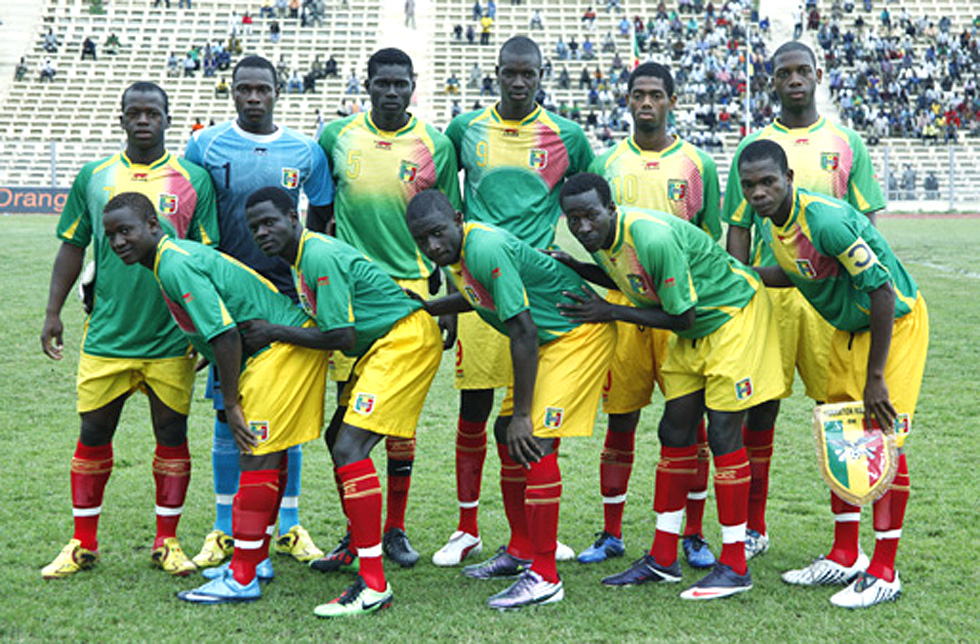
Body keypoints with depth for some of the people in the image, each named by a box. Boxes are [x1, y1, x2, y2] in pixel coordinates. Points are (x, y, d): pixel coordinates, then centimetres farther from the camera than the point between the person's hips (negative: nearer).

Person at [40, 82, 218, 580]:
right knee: (93, 434, 5)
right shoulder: (93, 177, 7)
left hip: (172, 337, -1)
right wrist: (53, 313, 6)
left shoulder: (193, 179, 1)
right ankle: (83, 544, 19)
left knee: (172, 435, 5)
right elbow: (72, 247, 11)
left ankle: (167, 542, 18)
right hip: (106, 333, 1)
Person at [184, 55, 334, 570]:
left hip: (287, 295, 1)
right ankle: (224, 528, 14)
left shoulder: (305, 151, 5)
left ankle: (290, 526, 15)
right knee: (228, 411, 3)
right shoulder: (205, 145, 2)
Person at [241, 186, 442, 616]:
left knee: (350, 449, -18)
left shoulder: (320, 256, -18)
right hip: (383, 344, 11)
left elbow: (342, 338, -21)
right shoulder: (304, 257, 14)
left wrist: (275, 333, -16)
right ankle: (358, 544, 36)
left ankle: (373, 585, -20)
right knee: (339, 440, 17)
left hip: (407, 339, -11)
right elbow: (326, 326, 16)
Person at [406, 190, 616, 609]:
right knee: (506, 436, 12)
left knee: (536, 441, -17)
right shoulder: (457, 251, 3)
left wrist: (521, 413, -25)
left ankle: (544, 577, -13)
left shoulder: (485, 248, -27)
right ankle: (521, 552, 25)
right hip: (548, 336, 10)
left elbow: (523, 331, -27)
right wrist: (424, 308, 24)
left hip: (578, 333, -10)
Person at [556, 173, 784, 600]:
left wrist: (612, 313, -22)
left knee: (724, 434, -10)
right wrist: (574, 268, 1)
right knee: (675, 433, 7)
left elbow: (683, 317, -25)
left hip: (732, 313, -9)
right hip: (693, 332, 9)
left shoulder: (652, 237, -32)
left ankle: (735, 565, -2)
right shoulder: (601, 238, -6)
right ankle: (662, 560, 14)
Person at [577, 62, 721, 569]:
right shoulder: (606, 164, 9)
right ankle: (611, 535, 15)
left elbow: (712, 244, 8)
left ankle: (693, 535, 13)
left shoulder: (698, 164, 6)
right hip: (622, 302, 1)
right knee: (620, 420, 4)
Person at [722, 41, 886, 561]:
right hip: (768, 289, 0)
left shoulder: (846, 144, 8)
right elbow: (738, 229, 8)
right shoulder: (753, 146, 9)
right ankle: (753, 528, 15)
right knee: (759, 409, 3)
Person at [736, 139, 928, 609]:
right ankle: (845, 557, 20)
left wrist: (874, 377, -25)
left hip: (897, 322, -9)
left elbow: (882, 292, -28)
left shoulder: (826, 219, -31)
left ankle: (884, 572, 1)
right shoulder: (770, 223, -4)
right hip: (849, 327, 9)